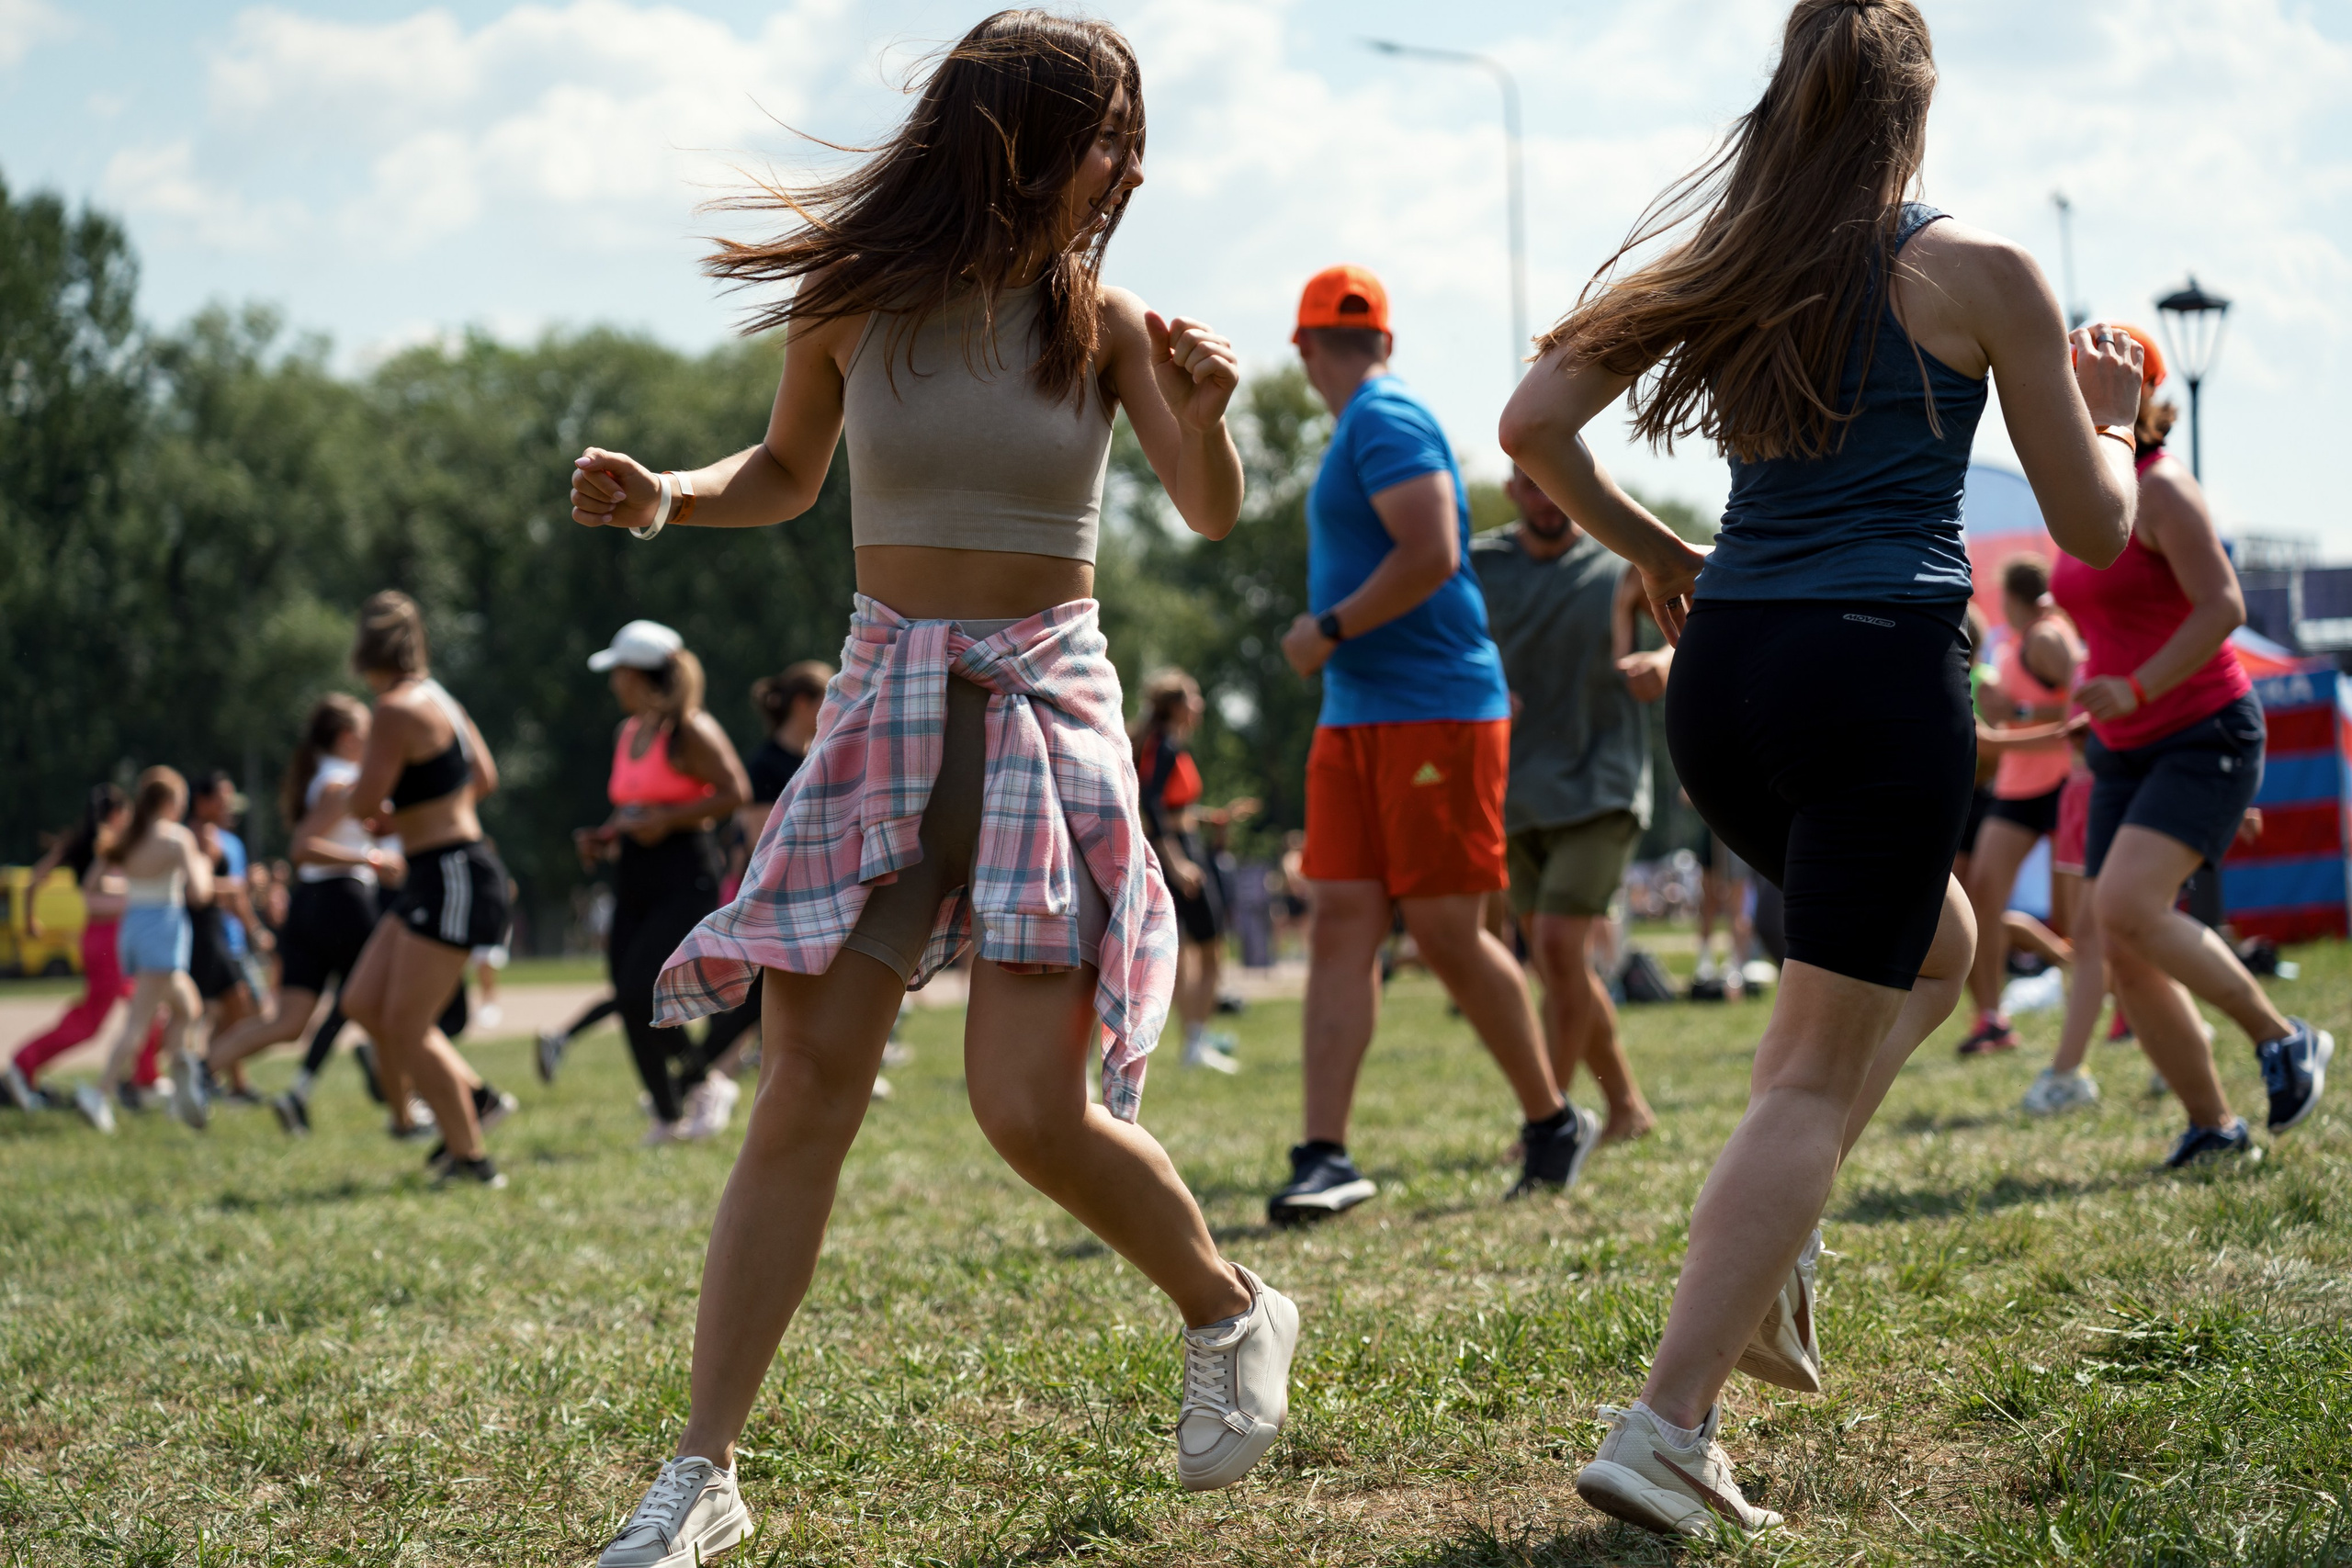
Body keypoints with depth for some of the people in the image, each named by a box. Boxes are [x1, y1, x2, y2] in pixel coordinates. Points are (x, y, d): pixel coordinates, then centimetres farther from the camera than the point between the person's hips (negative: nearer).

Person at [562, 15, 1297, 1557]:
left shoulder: (1101, 321, -1)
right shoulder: (855, 303, 1)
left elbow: (1213, 516, -8)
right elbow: (786, 473, 17)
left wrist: (1201, 416, -29)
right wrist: (665, 495, -3)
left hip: (1052, 709, -1)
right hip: (885, 707, 1)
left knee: (1031, 1105, -12)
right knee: (806, 1089, -5)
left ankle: (1234, 1314, 16)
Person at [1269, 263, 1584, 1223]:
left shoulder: (1385, 423, -12)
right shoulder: (1364, 429, 18)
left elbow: (1432, 556, -23)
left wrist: (1328, 630, -16)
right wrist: (1330, 638, 15)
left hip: (1433, 714, -9)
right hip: (1354, 719, 9)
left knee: (1446, 934, -3)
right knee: (1340, 925, -1)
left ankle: (1553, 1122, 14)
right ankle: (1325, 1155, -6)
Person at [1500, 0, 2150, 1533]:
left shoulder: (1724, 263, 11)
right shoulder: (1979, 272, -1)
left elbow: (1534, 423, 6)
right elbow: (2093, 527, 3)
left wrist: (1653, 551, 18)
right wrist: (2112, 416, 23)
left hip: (1724, 673, 6)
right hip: (1883, 672, -6)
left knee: (1934, 943, 30)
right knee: (1820, 1071, -2)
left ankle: (1770, 1241, 13)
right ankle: (1665, 1431, -11)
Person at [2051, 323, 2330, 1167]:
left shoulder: (2160, 490, -13)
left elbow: (2222, 605, -21)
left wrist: (2136, 690, -29)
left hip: (2204, 734, -8)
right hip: (2124, 750, 8)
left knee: (2126, 908, -24)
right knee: (2122, 955, -1)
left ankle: (2282, 1036, -6)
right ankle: (2214, 1126, 9)